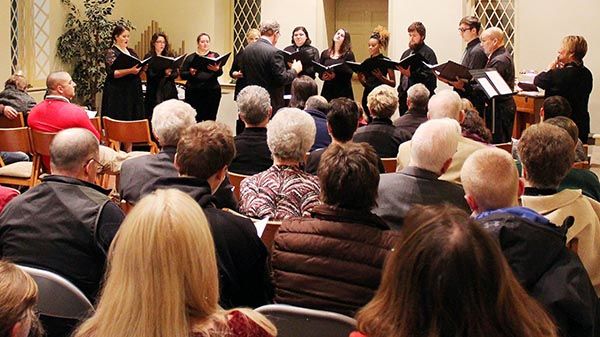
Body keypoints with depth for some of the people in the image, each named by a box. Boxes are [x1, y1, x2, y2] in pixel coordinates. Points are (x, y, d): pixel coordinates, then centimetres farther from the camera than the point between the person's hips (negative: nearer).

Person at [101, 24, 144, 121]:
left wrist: (142, 68, 0)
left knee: (135, 120, 2)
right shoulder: (111, 53, -4)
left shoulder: (131, 52, 15)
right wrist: (130, 71, -26)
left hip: (134, 92, 6)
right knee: (121, 122, -8)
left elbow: (138, 70, 23)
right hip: (118, 94, -6)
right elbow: (112, 73, -15)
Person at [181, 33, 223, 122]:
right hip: (194, 93, 0)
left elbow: (220, 72, 2)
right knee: (195, 120, -8)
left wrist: (217, 70, -21)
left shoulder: (215, 56, 13)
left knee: (210, 120, -5)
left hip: (212, 91, 0)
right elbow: (182, 75, 8)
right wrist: (190, 73, -13)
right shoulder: (190, 57, 13)